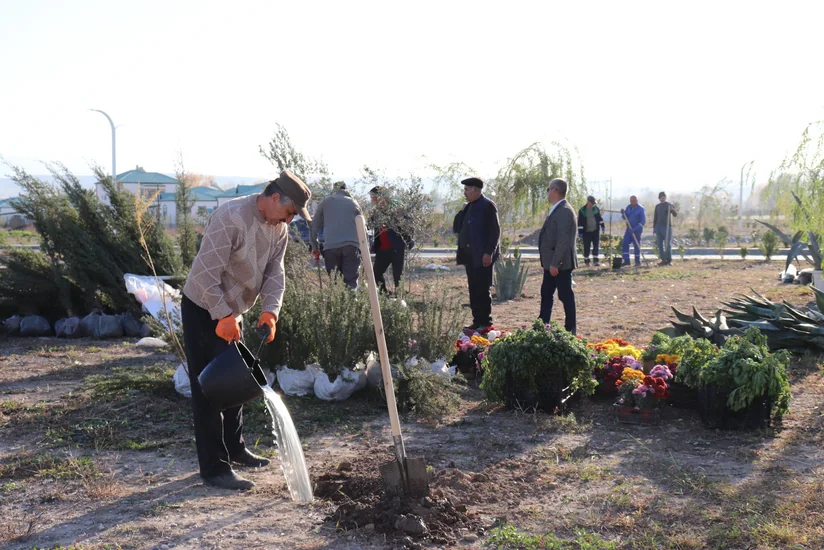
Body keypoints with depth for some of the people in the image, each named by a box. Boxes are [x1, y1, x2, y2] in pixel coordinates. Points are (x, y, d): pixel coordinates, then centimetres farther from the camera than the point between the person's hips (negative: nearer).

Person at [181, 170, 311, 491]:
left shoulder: (279, 229, -1)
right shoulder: (230, 217, -28)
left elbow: (274, 273, -2)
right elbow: (205, 272, -30)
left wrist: (270, 311, -19)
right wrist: (223, 316, -32)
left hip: (231, 312, 9)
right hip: (203, 310, -9)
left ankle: (234, 448, 33)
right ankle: (214, 468, 0)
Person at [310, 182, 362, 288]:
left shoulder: (326, 202, 19)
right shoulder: (354, 203, 22)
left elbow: (314, 227, 17)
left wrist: (315, 248, 24)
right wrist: (361, 247, 25)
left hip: (331, 246, 0)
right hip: (351, 245, 0)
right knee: (351, 282, -5)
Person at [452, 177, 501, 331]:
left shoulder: (488, 206, -9)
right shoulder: (468, 207, 16)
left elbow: (495, 231, -14)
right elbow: (456, 228, 16)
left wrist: (488, 252, -19)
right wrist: (462, 212, 0)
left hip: (482, 256, -8)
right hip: (469, 255, 8)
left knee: (482, 289, -4)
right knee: (474, 290, 10)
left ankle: (485, 323, 2)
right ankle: (477, 321, 16)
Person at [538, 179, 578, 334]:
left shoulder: (564, 211, -18)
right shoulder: (556, 210, 13)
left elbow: (563, 239, -25)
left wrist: (555, 263, -26)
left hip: (561, 263, -10)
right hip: (551, 262, 10)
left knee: (566, 295, -1)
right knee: (546, 293, 16)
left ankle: (570, 329, 8)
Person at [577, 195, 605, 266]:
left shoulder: (596, 208, 4)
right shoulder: (582, 210, -8)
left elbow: (600, 218, 18)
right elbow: (580, 222, -8)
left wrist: (602, 226, 12)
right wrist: (580, 232, -11)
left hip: (596, 231, 3)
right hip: (587, 232, -3)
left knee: (596, 246, -2)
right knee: (586, 247, 3)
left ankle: (595, 260, 0)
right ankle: (586, 261, 17)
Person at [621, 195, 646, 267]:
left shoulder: (641, 209, -10)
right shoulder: (628, 207, 8)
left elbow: (643, 221, -14)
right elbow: (625, 217, 13)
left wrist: (635, 229, -24)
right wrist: (623, 213, -10)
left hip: (637, 230, -5)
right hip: (629, 229, 6)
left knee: (637, 245, -1)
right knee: (625, 243, -4)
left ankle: (638, 261, 8)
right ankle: (626, 260, -2)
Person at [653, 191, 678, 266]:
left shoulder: (669, 205, 3)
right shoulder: (657, 206, 15)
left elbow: (675, 215, -8)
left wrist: (672, 210, -29)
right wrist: (654, 227, 12)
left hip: (667, 227, -4)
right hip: (658, 226, 5)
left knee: (668, 244, -8)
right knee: (660, 244, 2)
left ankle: (669, 260, -2)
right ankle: (663, 260, 7)